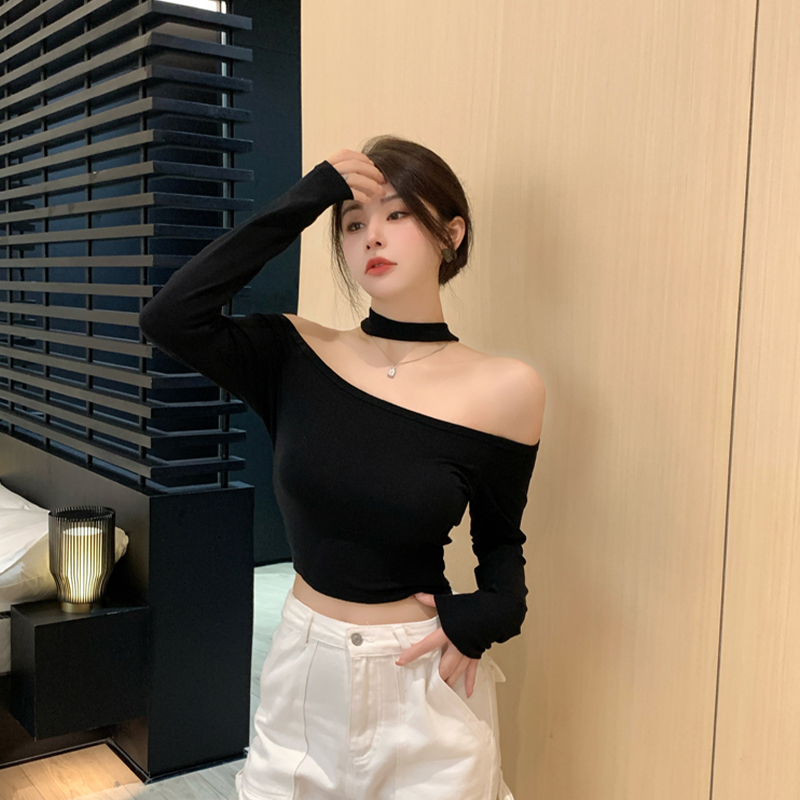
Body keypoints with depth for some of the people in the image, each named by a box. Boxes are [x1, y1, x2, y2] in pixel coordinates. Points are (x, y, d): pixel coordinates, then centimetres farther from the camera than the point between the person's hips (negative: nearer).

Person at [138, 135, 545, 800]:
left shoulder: (504, 389, -11)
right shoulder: (298, 356, -7)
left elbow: (500, 539, 1)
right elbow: (169, 317, -22)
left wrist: (489, 614, -18)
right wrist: (300, 204, -20)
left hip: (422, 677, -1)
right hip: (303, 670, 2)